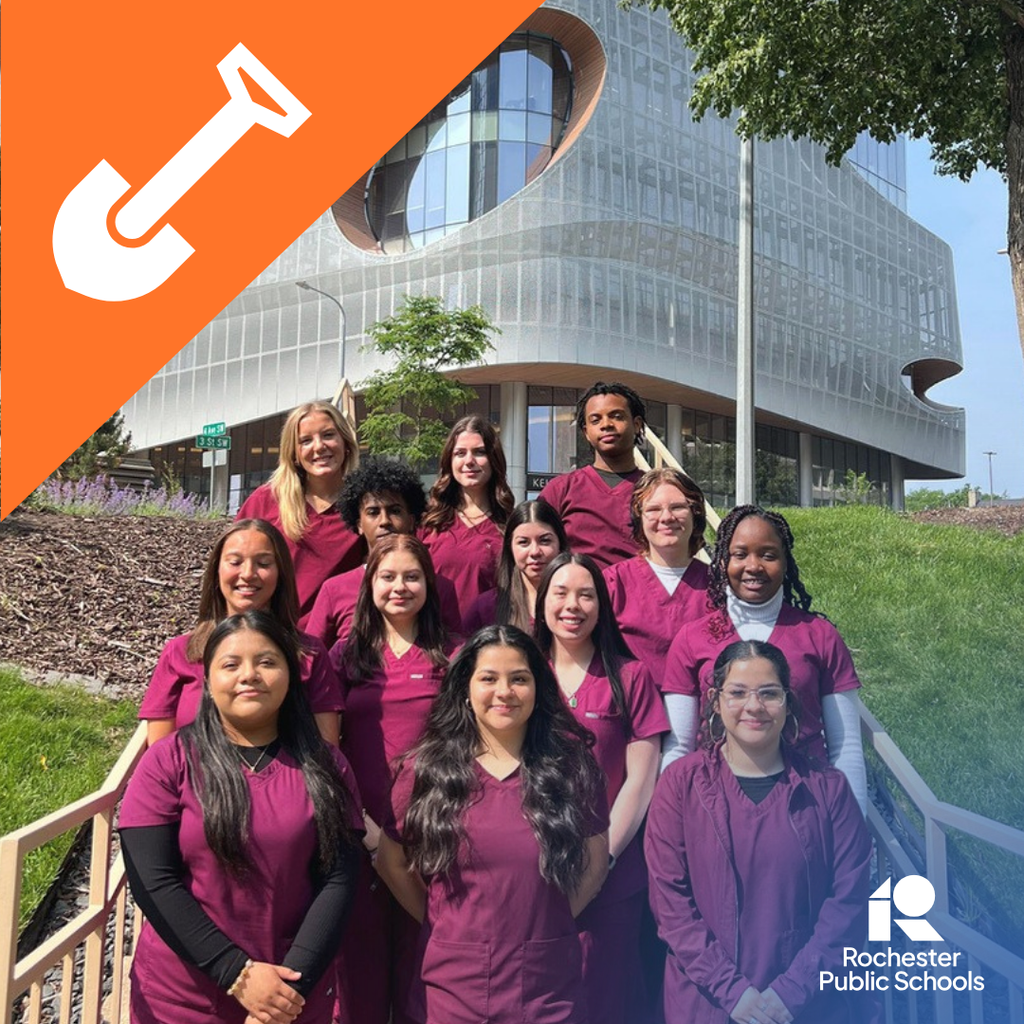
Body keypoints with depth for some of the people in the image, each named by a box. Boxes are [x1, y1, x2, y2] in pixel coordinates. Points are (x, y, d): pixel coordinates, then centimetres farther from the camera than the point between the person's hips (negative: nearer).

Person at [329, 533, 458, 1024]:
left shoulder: (452, 657, 3)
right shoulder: (346, 654, 5)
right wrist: (364, 826, -8)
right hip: (358, 834, 1)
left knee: (418, 959, 10)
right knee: (359, 960, 11)